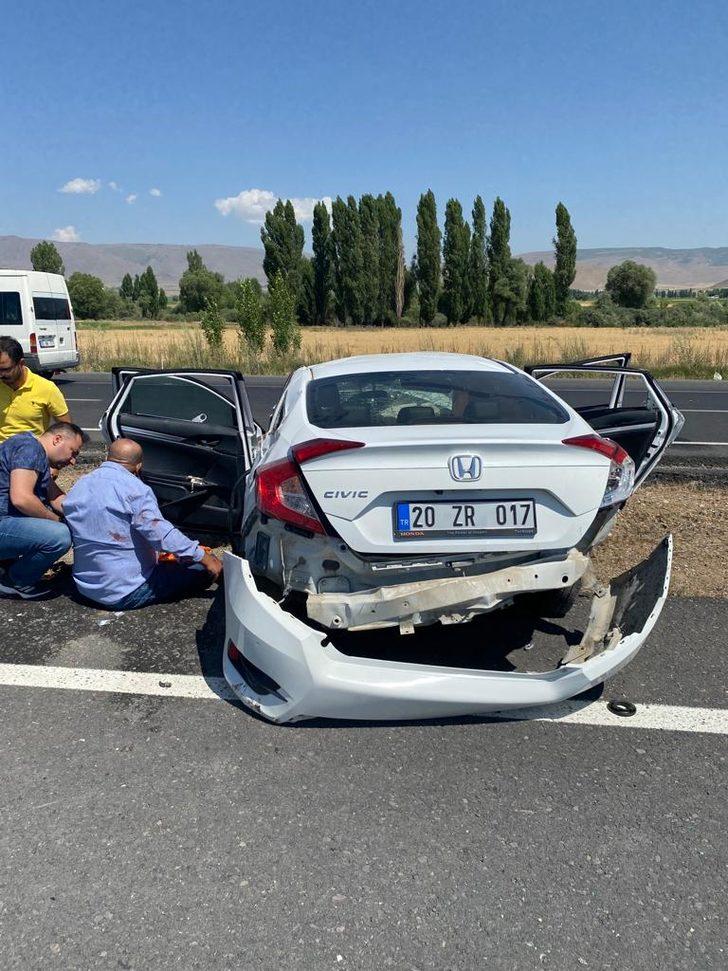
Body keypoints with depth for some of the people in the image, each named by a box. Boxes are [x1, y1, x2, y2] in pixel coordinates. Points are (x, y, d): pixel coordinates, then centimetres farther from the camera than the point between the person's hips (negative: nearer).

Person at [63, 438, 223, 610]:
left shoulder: (77, 488, 8)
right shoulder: (132, 488, -16)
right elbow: (160, 533, -25)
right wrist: (205, 557, -19)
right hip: (128, 593, -8)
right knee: (204, 570, -1)